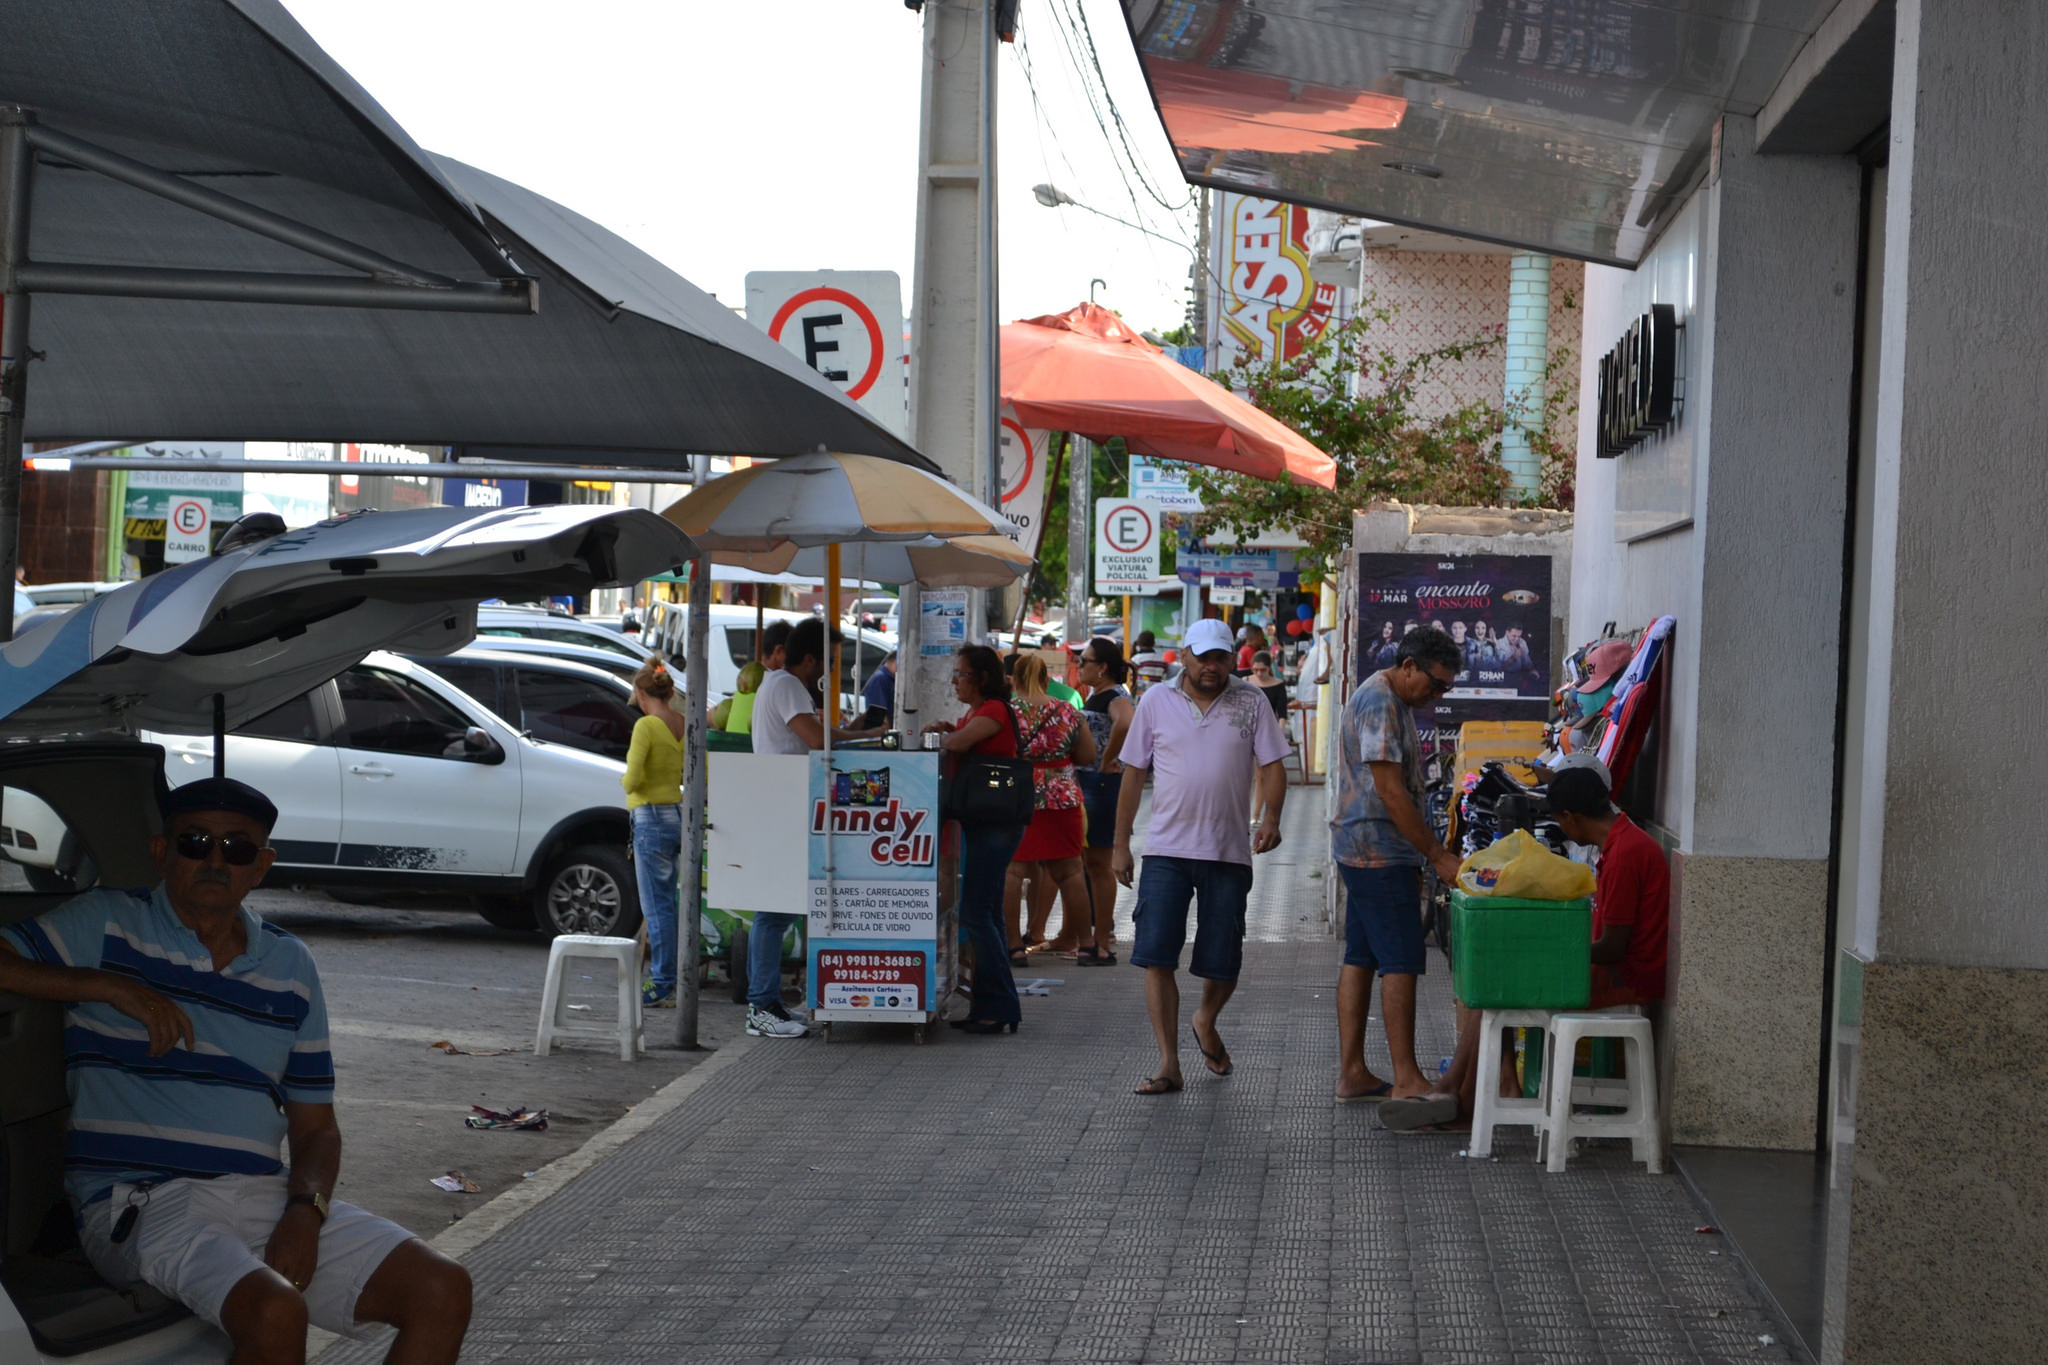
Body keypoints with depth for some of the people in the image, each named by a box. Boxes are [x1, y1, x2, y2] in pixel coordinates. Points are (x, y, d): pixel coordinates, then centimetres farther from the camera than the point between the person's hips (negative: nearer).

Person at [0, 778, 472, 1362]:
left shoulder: (291, 966, 15)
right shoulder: (107, 925, 5)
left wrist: (305, 1212, -5)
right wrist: (112, 987, -12)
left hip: (267, 1197, 5)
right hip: (140, 1202, -5)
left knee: (443, 1290, -13)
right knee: (275, 1313, -35)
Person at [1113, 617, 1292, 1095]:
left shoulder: (1251, 702, 4)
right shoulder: (1156, 702, 5)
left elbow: (1272, 766, 2)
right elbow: (1133, 774, 9)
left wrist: (1271, 818, -17)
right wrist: (1120, 844, 8)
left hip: (1229, 853, 0)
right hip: (1166, 851, 0)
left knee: (1223, 964, 5)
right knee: (1157, 959, -8)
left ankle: (1206, 1023, 37)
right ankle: (1169, 1065, -2)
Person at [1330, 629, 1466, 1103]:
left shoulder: (1394, 701, 17)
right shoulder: (1380, 705, -17)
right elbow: (1391, 793, -21)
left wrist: (1420, 858, 21)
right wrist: (1438, 856, -19)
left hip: (1363, 851, 11)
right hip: (1380, 851, -11)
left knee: (1360, 958, 9)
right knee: (1400, 962, -9)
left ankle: (1352, 1073, 12)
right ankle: (1406, 1080, -7)